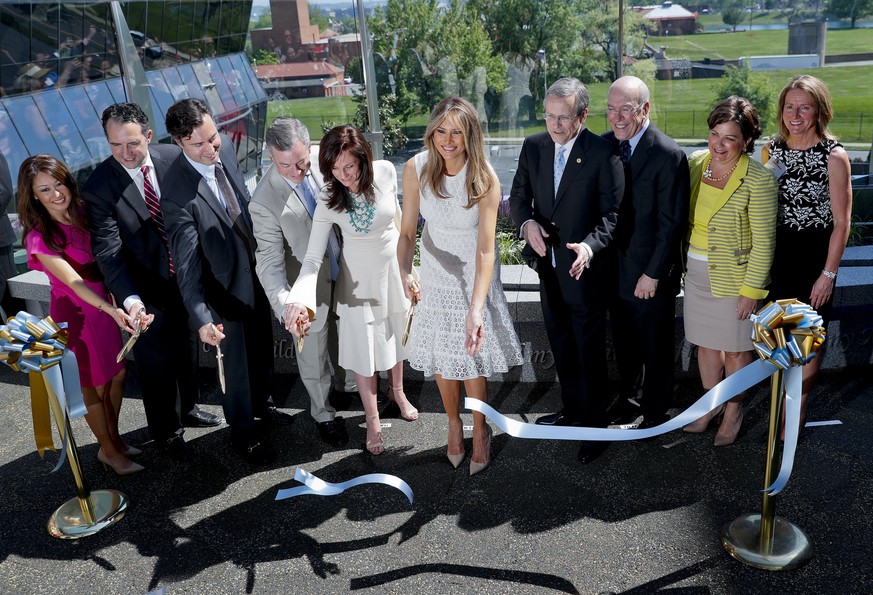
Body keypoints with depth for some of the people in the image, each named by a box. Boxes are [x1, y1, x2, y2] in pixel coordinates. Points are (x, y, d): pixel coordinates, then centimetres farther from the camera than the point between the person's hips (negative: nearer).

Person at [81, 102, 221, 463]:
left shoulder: (173, 158, -12)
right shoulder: (98, 187, -20)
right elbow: (108, 251, -25)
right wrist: (130, 298, -38)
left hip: (186, 277, 4)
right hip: (146, 290, -4)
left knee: (188, 348, 24)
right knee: (156, 363, 11)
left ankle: (187, 408, 50)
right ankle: (167, 431, 35)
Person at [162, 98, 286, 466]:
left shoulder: (225, 147, -9)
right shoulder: (178, 195, -30)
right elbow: (187, 264, -30)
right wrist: (201, 318, -39)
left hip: (256, 272, 7)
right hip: (225, 286, -6)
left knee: (262, 349, 25)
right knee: (236, 362, 13)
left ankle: (260, 404, 52)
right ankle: (243, 431, 38)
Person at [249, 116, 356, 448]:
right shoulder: (264, 202, -29)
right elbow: (270, 261, -26)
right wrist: (283, 304, -41)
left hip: (343, 272, 5)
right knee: (313, 355, 15)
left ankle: (348, 384, 58)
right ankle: (323, 414, 40)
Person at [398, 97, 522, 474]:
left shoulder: (485, 179, -25)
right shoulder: (416, 169, -18)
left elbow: (485, 250, -30)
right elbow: (407, 231, -11)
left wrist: (476, 309, -41)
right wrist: (405, 272, -32)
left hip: (475, 275, -2)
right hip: (435, 274, 3)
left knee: (472, 355, 5)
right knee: (440, 356, 12)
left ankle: (480, 430, 30)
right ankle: (454, 424, 38)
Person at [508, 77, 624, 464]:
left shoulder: (602, 152, -16)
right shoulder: (533, 147, -1)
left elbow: (612, 214, -14)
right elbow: (518, 196, 7)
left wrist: (589, 246, -32)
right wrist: (527, 222, -15)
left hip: (584, 270, -5)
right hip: (548, 267, 5)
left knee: (590, 352, 7)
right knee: (561, 346, 21)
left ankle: (593, 426, 24)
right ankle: (571, 409, 41)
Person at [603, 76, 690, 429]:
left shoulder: (668, 155, -18)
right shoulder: (605, 145, 0)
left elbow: (672, 223, -16)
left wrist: (653, 274, -15)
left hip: (651, 275, -5)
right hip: (615, 268, 5)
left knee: (655, 348, 13)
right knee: (623, 343, 22)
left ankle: (655, 412, 34)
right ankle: (626, 396, 44)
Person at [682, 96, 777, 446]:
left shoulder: (758, 181, -18)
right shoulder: (696, 162, -2)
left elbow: (764, 241, -15)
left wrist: (751, 289, -15)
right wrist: (684, 263, 10)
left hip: (734, 277, -5)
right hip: (697, 274, 5)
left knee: (735, 347, 11)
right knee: (706, 342, 18)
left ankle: (734, 410, 32)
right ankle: (712, 402, 37)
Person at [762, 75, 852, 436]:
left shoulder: (834, 156, -13)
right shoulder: (771, 149, 1)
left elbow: (841, 222, -10)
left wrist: (828, 274, -12)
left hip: (814, 255, -4)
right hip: (775, 253, 4)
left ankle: (798, 407, 24)